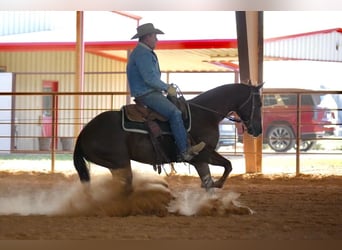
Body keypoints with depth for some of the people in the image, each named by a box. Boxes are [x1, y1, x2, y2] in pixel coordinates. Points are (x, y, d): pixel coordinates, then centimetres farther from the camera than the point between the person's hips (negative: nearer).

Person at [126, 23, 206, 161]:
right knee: (174, 112, -23)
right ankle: (185, 151, -26)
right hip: (146, 94, -12)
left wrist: (166, 87, 14)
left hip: (151, 92, 12)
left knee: (177, 105, 13)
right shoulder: (142, 54, -16)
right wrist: (167, 88, -13)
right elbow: (149, 78, -23)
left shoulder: (146, 53, 19)